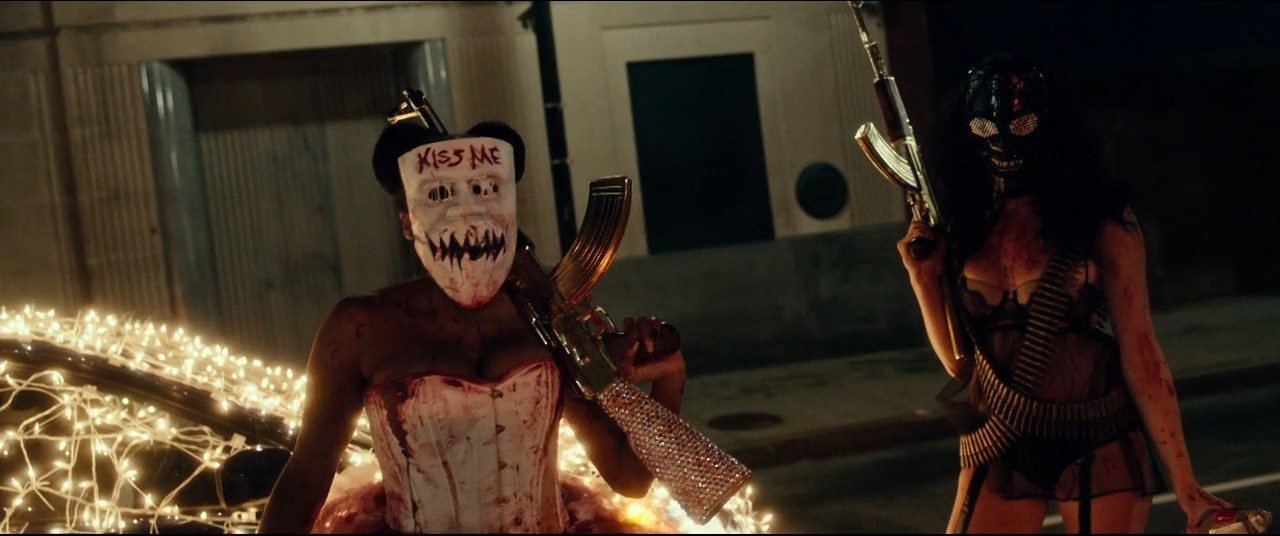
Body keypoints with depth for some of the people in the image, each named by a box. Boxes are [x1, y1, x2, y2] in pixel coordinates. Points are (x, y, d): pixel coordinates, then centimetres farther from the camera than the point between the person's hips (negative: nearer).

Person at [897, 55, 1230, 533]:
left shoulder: (1100, 223, -8)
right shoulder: (962, 230, 2)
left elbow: (1140, 354, -8)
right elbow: (959, 361, 6)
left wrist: (1184, 485, -9)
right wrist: (923, 277, -6)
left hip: (1100, 450, -3)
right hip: (999, 451, 3)